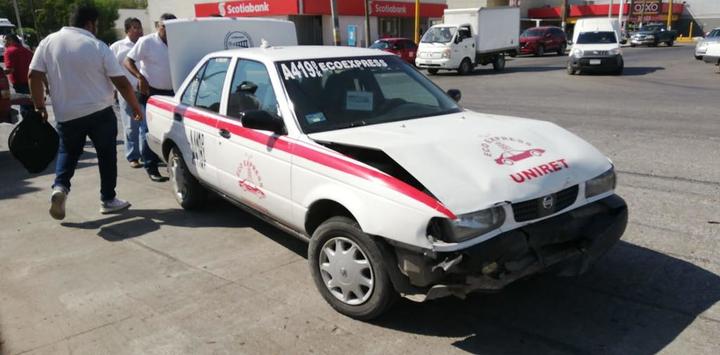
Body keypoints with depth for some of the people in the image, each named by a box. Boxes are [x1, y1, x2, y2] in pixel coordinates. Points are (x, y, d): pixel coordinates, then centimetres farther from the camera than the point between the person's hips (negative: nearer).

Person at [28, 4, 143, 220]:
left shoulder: (48, 42, 2)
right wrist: (135, 107, 3)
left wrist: (40, 107, 8)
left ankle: (60, 187, -1)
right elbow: (122, 82, -9)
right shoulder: (98, 47, -7)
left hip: (66, 115, 3)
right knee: (107, 155, 10)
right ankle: (108, 200, 15)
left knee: (67, 152, 21)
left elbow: (34, 76, -1)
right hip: (100, 113, -3)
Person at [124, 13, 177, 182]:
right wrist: (140, 77, -24)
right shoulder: (147, 41, -9)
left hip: (171, 93, 5)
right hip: (151, 92, -5)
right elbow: (128, 61, -8)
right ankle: (151, 168, 4)